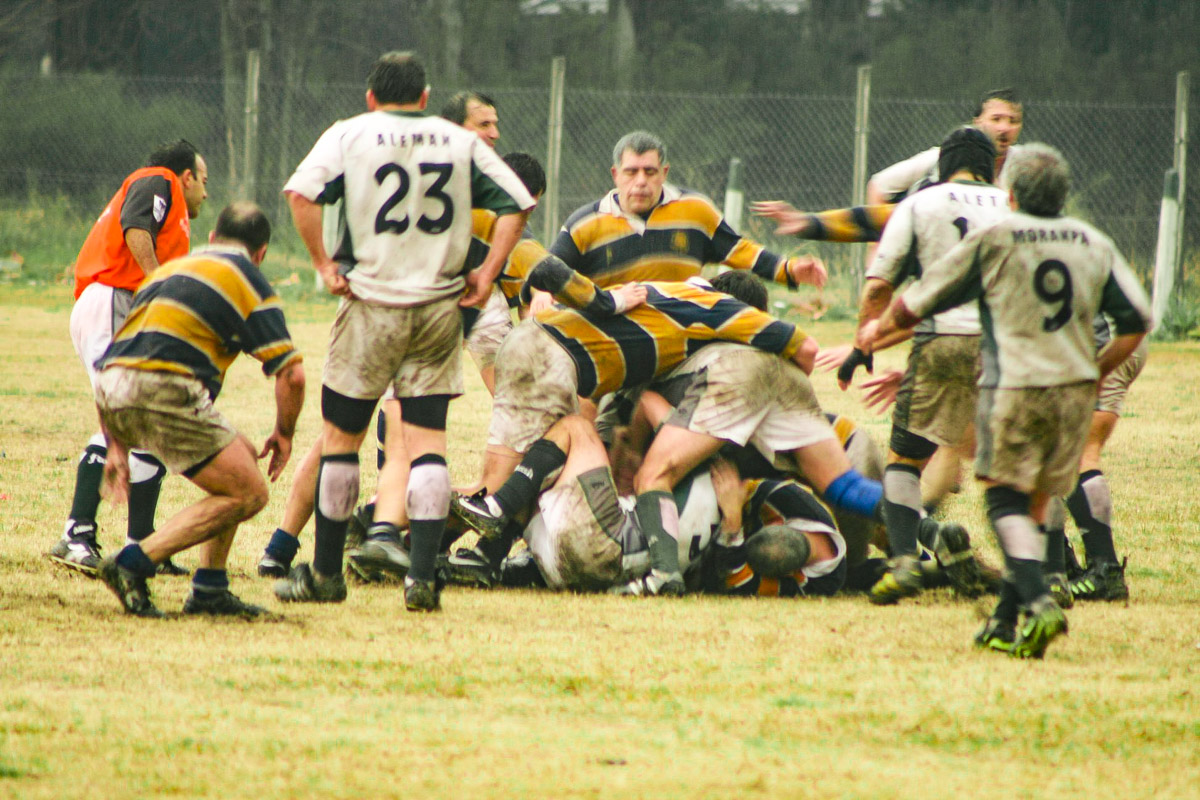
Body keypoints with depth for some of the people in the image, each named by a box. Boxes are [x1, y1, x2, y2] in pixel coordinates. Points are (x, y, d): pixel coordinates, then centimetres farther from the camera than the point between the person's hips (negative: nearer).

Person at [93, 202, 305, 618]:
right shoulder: (248, 280, 10)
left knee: (242, 456, 23)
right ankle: (134, 563, -12)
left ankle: (209, 588, 18)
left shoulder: (171, 268, 31)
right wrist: (284, 434, 18)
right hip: (164, 390, -8)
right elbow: (291, 373, 1)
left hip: (108, 385, 8)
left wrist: (116, 445, 32)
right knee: (247, 492, 0)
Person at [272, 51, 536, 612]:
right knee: (427, 441, 3)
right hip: (440, 307, 2)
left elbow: (302, 193, -13)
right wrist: (488, 273, 5)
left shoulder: (350, 134, 1)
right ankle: (422, 576, -7)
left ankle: (325, 572, 15)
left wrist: (322, 263, -7)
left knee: (340, 437, 9)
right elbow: (516, 202, 5)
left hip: (372, 306, -2)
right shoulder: (461, 142, 9)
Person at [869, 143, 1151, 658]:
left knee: (1006, 496, -3)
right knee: (1035, 503, 13)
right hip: (1075, 390, 4)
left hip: (1013, 385, -4)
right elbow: (1136, 321, 9)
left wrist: (881, 329, 24)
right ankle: (1005, 623, 14)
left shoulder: (993, 240, -2)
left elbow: (920, 301, 5)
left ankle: (1037, 601, -25)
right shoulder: (1094, 245, 9)